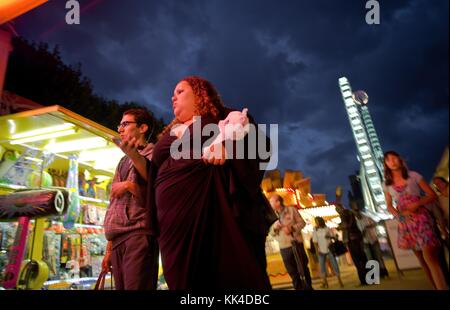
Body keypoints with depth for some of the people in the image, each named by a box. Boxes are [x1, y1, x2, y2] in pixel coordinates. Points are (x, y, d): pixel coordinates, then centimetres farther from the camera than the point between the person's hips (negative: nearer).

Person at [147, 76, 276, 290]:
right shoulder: (168, 134, 27)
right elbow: (153, 176, 27)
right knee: (187, 283, 6)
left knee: (236, 279, -6)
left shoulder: (223, 118, 11)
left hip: (219, 209, -5)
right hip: (176, 221, 5)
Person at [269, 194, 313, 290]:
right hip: (284, 248, 2)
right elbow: (271, 233, 10)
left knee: (303, 270, 10)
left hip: (296, 244, -2)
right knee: (293, 273, 10)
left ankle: (308, 288, 24)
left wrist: (292, 228, -18)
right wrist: (274, 228, -12)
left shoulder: (291, 210, -3)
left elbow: (302, 223, -2)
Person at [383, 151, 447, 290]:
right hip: (405, 222, 4)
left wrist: (417, 204, -16)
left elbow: (432, 195, 0)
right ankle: (436, 287, 26)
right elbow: (389, 206, 14)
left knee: (429, 257, -14)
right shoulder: (387, 184, 7)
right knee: (421, 259, 13)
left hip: (420, 218, -3)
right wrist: (397, 214, -8)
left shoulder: (413, 176, 0)